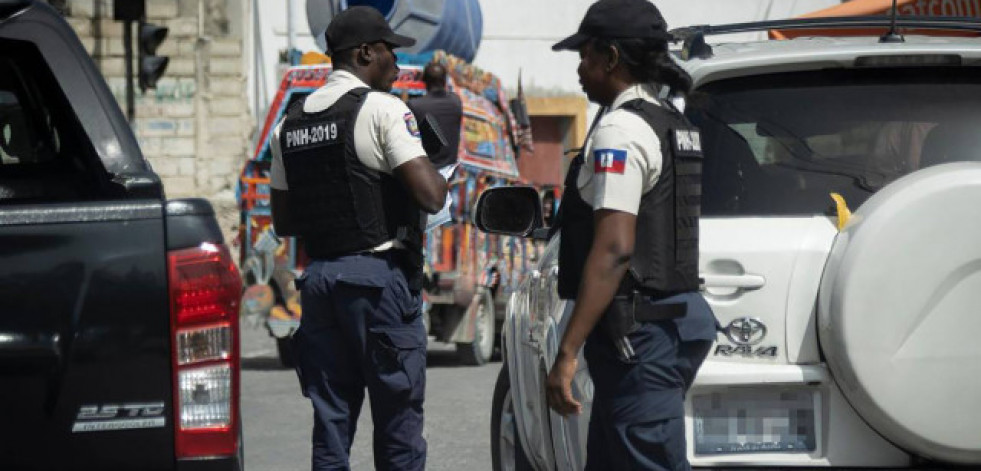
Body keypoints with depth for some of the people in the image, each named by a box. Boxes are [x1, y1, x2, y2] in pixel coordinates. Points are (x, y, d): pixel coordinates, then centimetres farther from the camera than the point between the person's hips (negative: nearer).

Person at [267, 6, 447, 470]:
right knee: (397, 420, -2)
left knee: (330, 420, 7)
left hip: (317, 275, 6)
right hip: (379, 274, -6)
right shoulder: (383, 109, -8)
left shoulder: (290, 123, 14)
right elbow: (430, 196, -15)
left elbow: (282, 221, 17)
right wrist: (437, 174, 5)